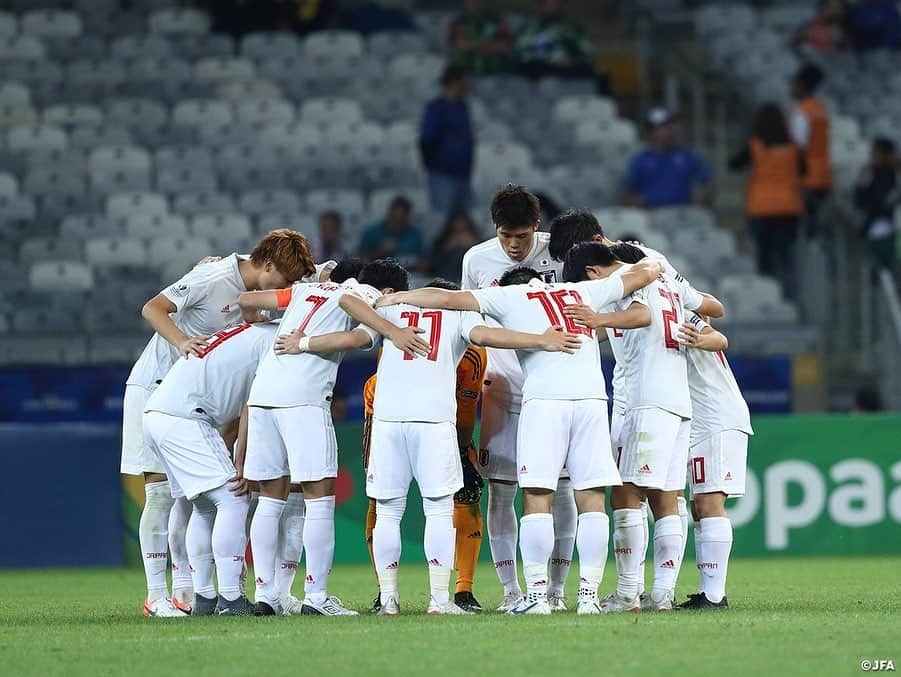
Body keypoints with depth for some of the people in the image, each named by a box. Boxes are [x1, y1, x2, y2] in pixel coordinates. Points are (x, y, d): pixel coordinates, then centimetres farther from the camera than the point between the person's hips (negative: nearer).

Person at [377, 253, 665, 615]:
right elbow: (643, 273, 38)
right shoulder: (582, 292, 26)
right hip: (591, 397, 3)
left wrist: (397, 297, 26)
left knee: (537, 498, -1)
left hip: (544, 398, -3)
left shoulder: (509, 295, 16)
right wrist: (653, 265, 61)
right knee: (591, 499, 4)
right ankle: (589, 595, 0)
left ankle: (537, 594, -6)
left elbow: (446, 298, 11)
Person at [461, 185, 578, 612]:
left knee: (559, 488, -3)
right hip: (503, 388, 1)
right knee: (500, 491, -2)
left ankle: (556, 589, 5)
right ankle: (511, 590, 5)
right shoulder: (477, 260, 0)